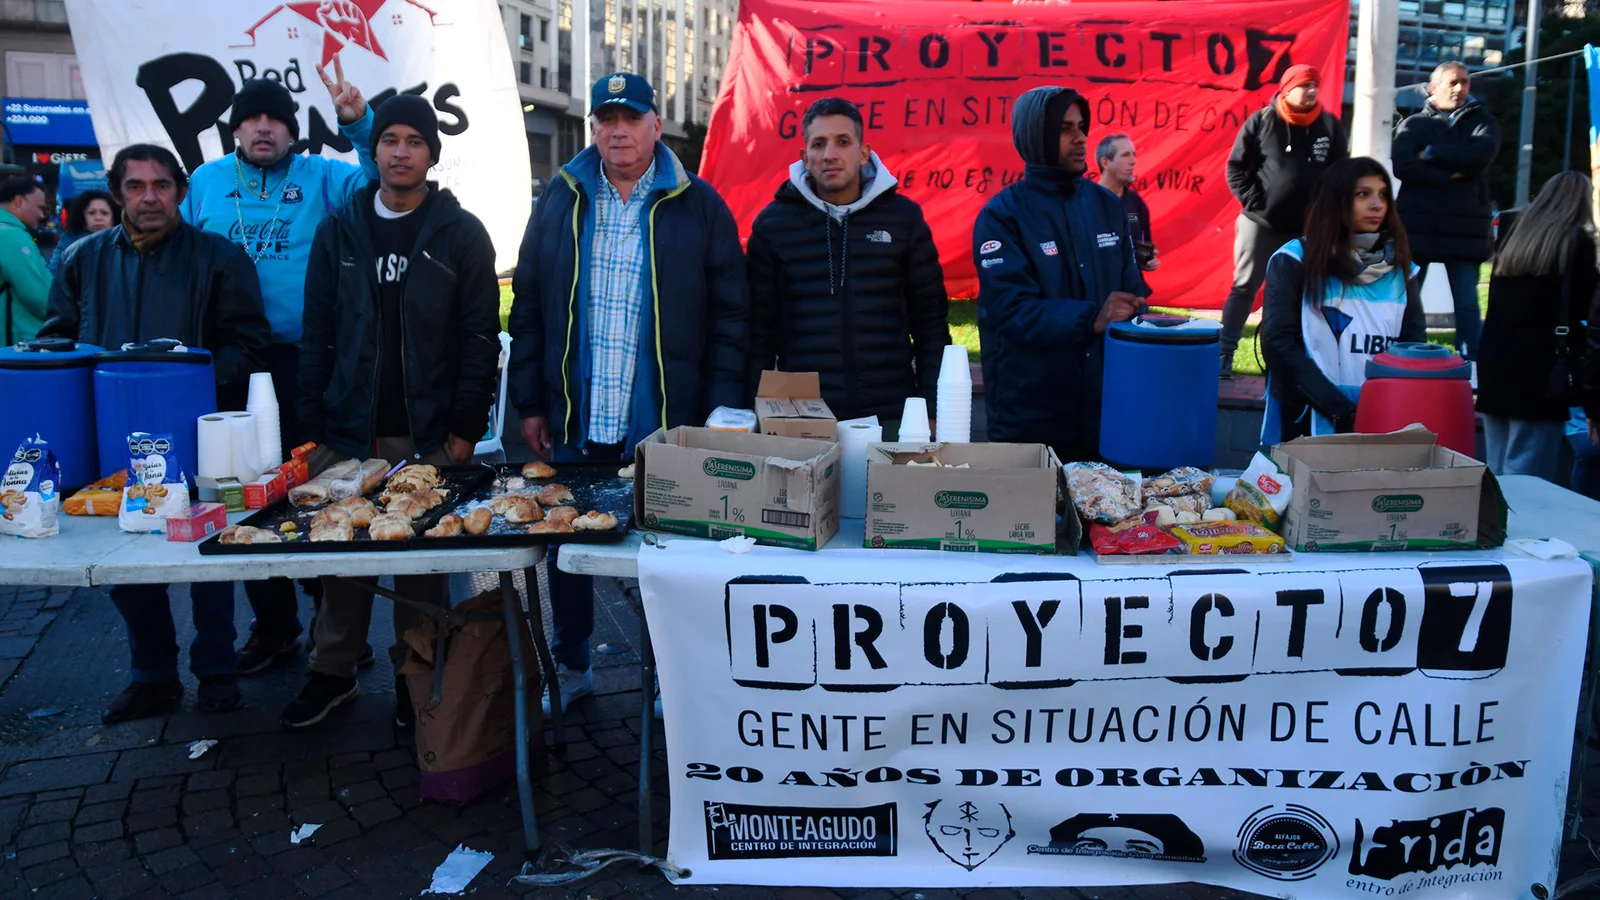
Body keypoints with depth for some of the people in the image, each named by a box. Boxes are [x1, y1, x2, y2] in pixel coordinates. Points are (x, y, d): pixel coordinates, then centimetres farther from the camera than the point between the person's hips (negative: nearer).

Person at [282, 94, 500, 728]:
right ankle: (332, 673, 21)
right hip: (349, 432, 2)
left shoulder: (461, 234, 2)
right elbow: (318, 335, 8)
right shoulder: (339, 231, 10)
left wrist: (466, 426, -8)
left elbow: (480, 337, -2)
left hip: (430, 435, -2)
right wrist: (314, 422, 2)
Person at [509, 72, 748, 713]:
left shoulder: (698, 205, 0)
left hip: (663, 424, -2)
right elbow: (528, 307, 10)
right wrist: (531, 403, 4)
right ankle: (570, 666, 31)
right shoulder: (560, 202, 8)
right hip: (573, 423, 3)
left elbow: (731, 316, -1)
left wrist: (722, 411, -7)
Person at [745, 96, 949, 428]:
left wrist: (932, 409, 1)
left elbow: (930, 321, 6)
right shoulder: (773, 223, 3)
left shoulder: (903, 217, 4)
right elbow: (760, 329, 4)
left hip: (891, 417, 1)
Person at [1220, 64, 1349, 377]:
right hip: (1260, 223, -2)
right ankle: (1224, 353, 1)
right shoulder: (1261, 121, -2)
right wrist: (1254, 202, -9)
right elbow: (1236, 167, -1)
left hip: (1306, 229, 3)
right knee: (1244, 288, 0)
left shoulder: (1330, 126, 5)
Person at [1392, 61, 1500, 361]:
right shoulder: (1414, 124, 10)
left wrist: (1431, 153, -6)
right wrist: (1450, 176, -11)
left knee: (1467, 303, -1)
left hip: (1464, 226, 0)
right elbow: (1403, 167, -9)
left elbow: (1480, 154, -10)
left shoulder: (1482, 121, 13)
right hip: (1417, 224, 0)